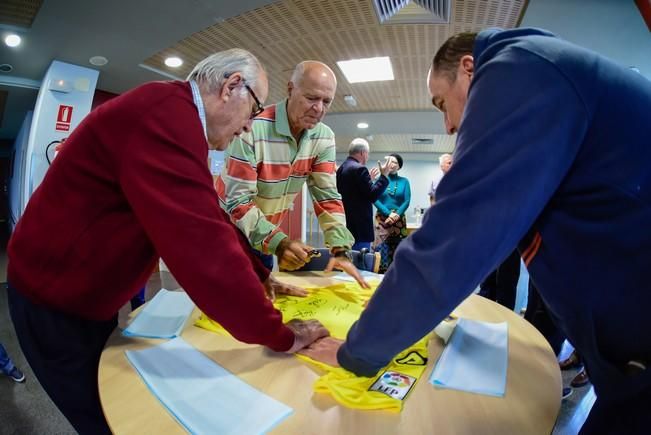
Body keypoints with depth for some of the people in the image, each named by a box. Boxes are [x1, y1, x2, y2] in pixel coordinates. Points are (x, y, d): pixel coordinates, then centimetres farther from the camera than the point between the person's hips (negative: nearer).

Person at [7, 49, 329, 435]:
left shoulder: (173, 114, 5)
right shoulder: (167, 111, -29)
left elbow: (209, 219, 6)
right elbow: (203, 240, -37)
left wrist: (260, 277, 5)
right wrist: (279, 335, -26)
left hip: (87, 295, 9)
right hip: (53, 298, -9)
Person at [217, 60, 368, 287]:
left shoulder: (324, 138, -10)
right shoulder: (252, 129, -27)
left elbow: (327, 196, -10)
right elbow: (238, 201, -27)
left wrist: (340, 250, -21)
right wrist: (278, 242, -40)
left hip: (267, 235, 5)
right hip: (229, 231, -4)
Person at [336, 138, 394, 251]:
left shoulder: (341, 169, 13)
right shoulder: (359, 169, -14)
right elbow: (372, 195, -16)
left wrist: (369, 179, 23)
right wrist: (384, 175, -7)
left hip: (345, 225, 9)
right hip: (359, 226, -9)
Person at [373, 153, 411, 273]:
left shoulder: (404, 181, 7)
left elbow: (407, 201, -1)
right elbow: (375, 199, -5)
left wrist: (397, 214, -16)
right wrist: (388, 213, -16)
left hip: (399, 220, 1)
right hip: (382, 219, -1)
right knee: (381, 250, -7)